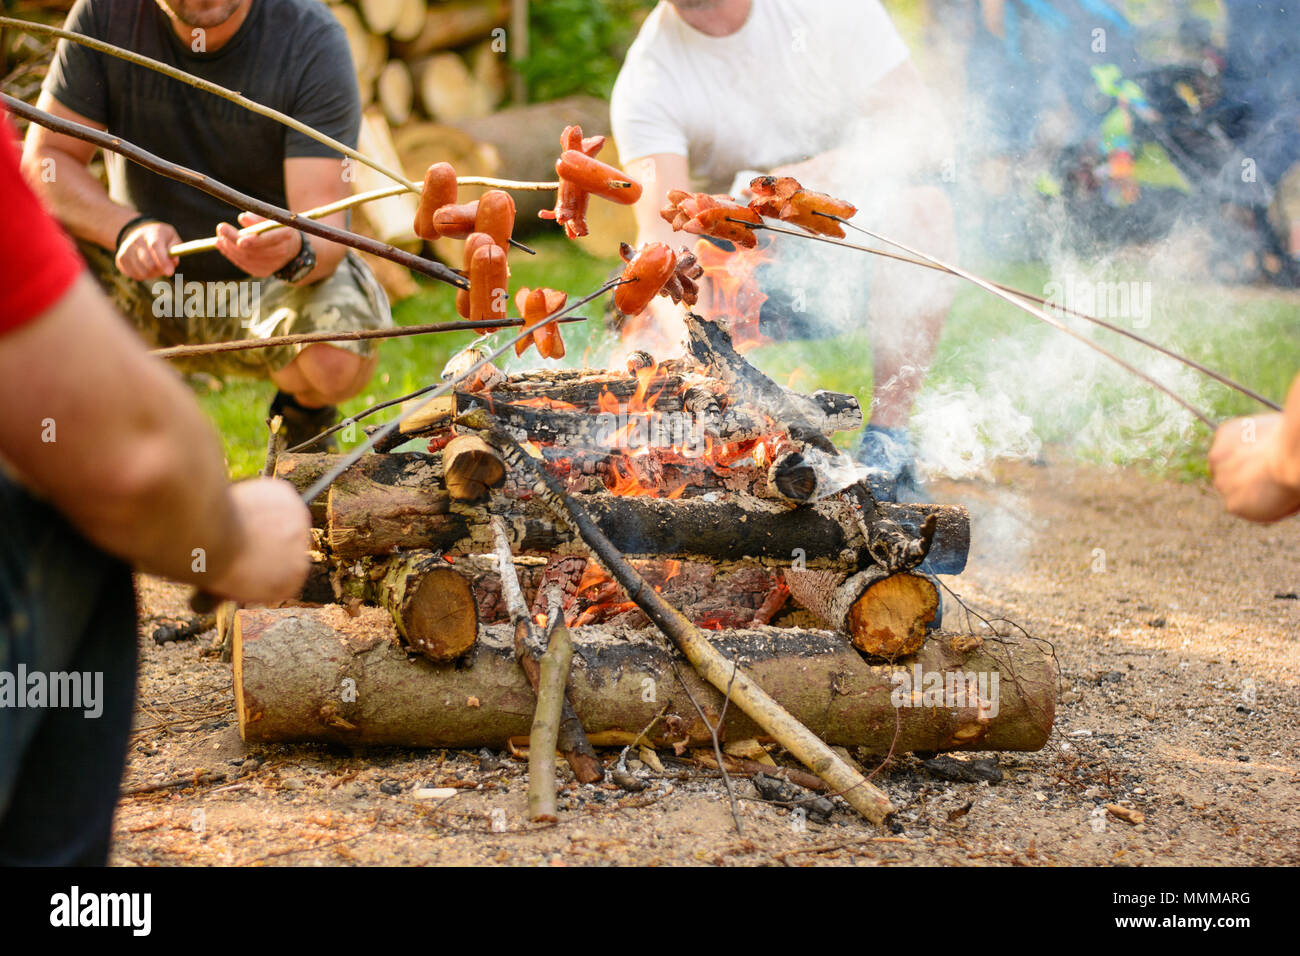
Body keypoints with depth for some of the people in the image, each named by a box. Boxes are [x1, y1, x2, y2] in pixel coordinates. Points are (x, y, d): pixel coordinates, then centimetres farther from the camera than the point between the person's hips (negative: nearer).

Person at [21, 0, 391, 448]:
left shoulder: (313, 40, -21)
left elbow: (325, 228, -26)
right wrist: (127, 228, -31)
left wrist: (296, 253, -51)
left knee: (337, 362, -33)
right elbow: (43, 160, -12)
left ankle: (303, 411, 7)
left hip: (271, 280, -2)